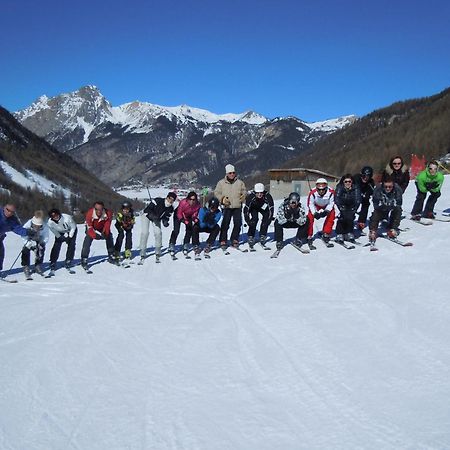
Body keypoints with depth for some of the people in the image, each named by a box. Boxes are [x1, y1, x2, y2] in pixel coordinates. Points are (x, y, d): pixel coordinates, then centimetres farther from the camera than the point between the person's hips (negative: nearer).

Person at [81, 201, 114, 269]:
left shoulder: (108, 214, -32)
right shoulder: (90, 213, -36)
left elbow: (107, 226, -27)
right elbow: (89, 228, -31)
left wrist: (105, 233, -47)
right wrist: (95, 235, -48)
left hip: (103, 228, 3)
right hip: (92, 228, -2)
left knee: (109, 237, -5)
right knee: (87, 240, -19)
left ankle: (111, 256, 13)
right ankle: (84, 260, -14)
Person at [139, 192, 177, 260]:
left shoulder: (170, 208, -16)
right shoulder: (157, 201, -31)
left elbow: (166, 217, -4)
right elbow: (147, 209, -26)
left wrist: (165, 222, -25)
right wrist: (153, 216, -39)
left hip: (157, 218, 4)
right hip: (147, 215, -4)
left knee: (158, 232, -13)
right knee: (145, 232, -15)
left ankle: (158, 251, 6)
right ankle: (142, 253, -8)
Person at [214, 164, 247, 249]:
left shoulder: (240, 182, 9)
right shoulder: (221, 183, 4)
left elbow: (244, 191, 16)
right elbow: (216, 192, 7)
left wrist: (243, 196, -6)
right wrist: (222, 199, -9)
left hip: (237, 207, 2)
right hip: (227, 207, -2)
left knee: (238, 223, 2)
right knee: (225, 224, -4)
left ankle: (235, 239, 17)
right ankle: (223, 241, 6)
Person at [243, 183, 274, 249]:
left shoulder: (267, 196, -36)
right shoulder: (250, 196, -37)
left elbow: (271, 209, -29)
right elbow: (246, 208, -32)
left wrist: (269, 220, -35)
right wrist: (248, 220, -38)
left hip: (263, 207, 2)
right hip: (253, 207, -2)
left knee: (266, 219, -16)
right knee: (254, 220, -22)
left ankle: (262, 235, 1)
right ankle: (250, 237, -11)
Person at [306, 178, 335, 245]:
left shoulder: (331, 192, -32)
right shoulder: (313, 193, -35)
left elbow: (331, 203, -15)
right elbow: (310, 204, -19)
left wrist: (326, 211, -29)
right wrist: (315, 213, -31)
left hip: (327, 205, 2)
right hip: (315, 205, -2)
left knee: (331, 214, -14)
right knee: (310, 217, -17)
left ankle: (326, 234, 3)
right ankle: (309, 236, -6)